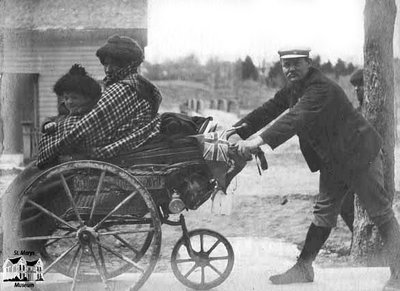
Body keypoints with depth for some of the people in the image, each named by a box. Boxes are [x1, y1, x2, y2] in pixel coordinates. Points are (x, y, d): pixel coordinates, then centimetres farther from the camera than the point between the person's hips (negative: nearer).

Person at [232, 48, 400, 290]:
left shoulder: (321, 88, -26)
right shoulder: (293, 89, 4)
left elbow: (296, 118, -38)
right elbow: (268, 110, 4)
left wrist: (260, 140, -45)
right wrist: (236, 131, -8)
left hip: (359, 155, -9)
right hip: (333, 162, 9)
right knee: (324, 213, 13)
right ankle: (303, 268, 19)